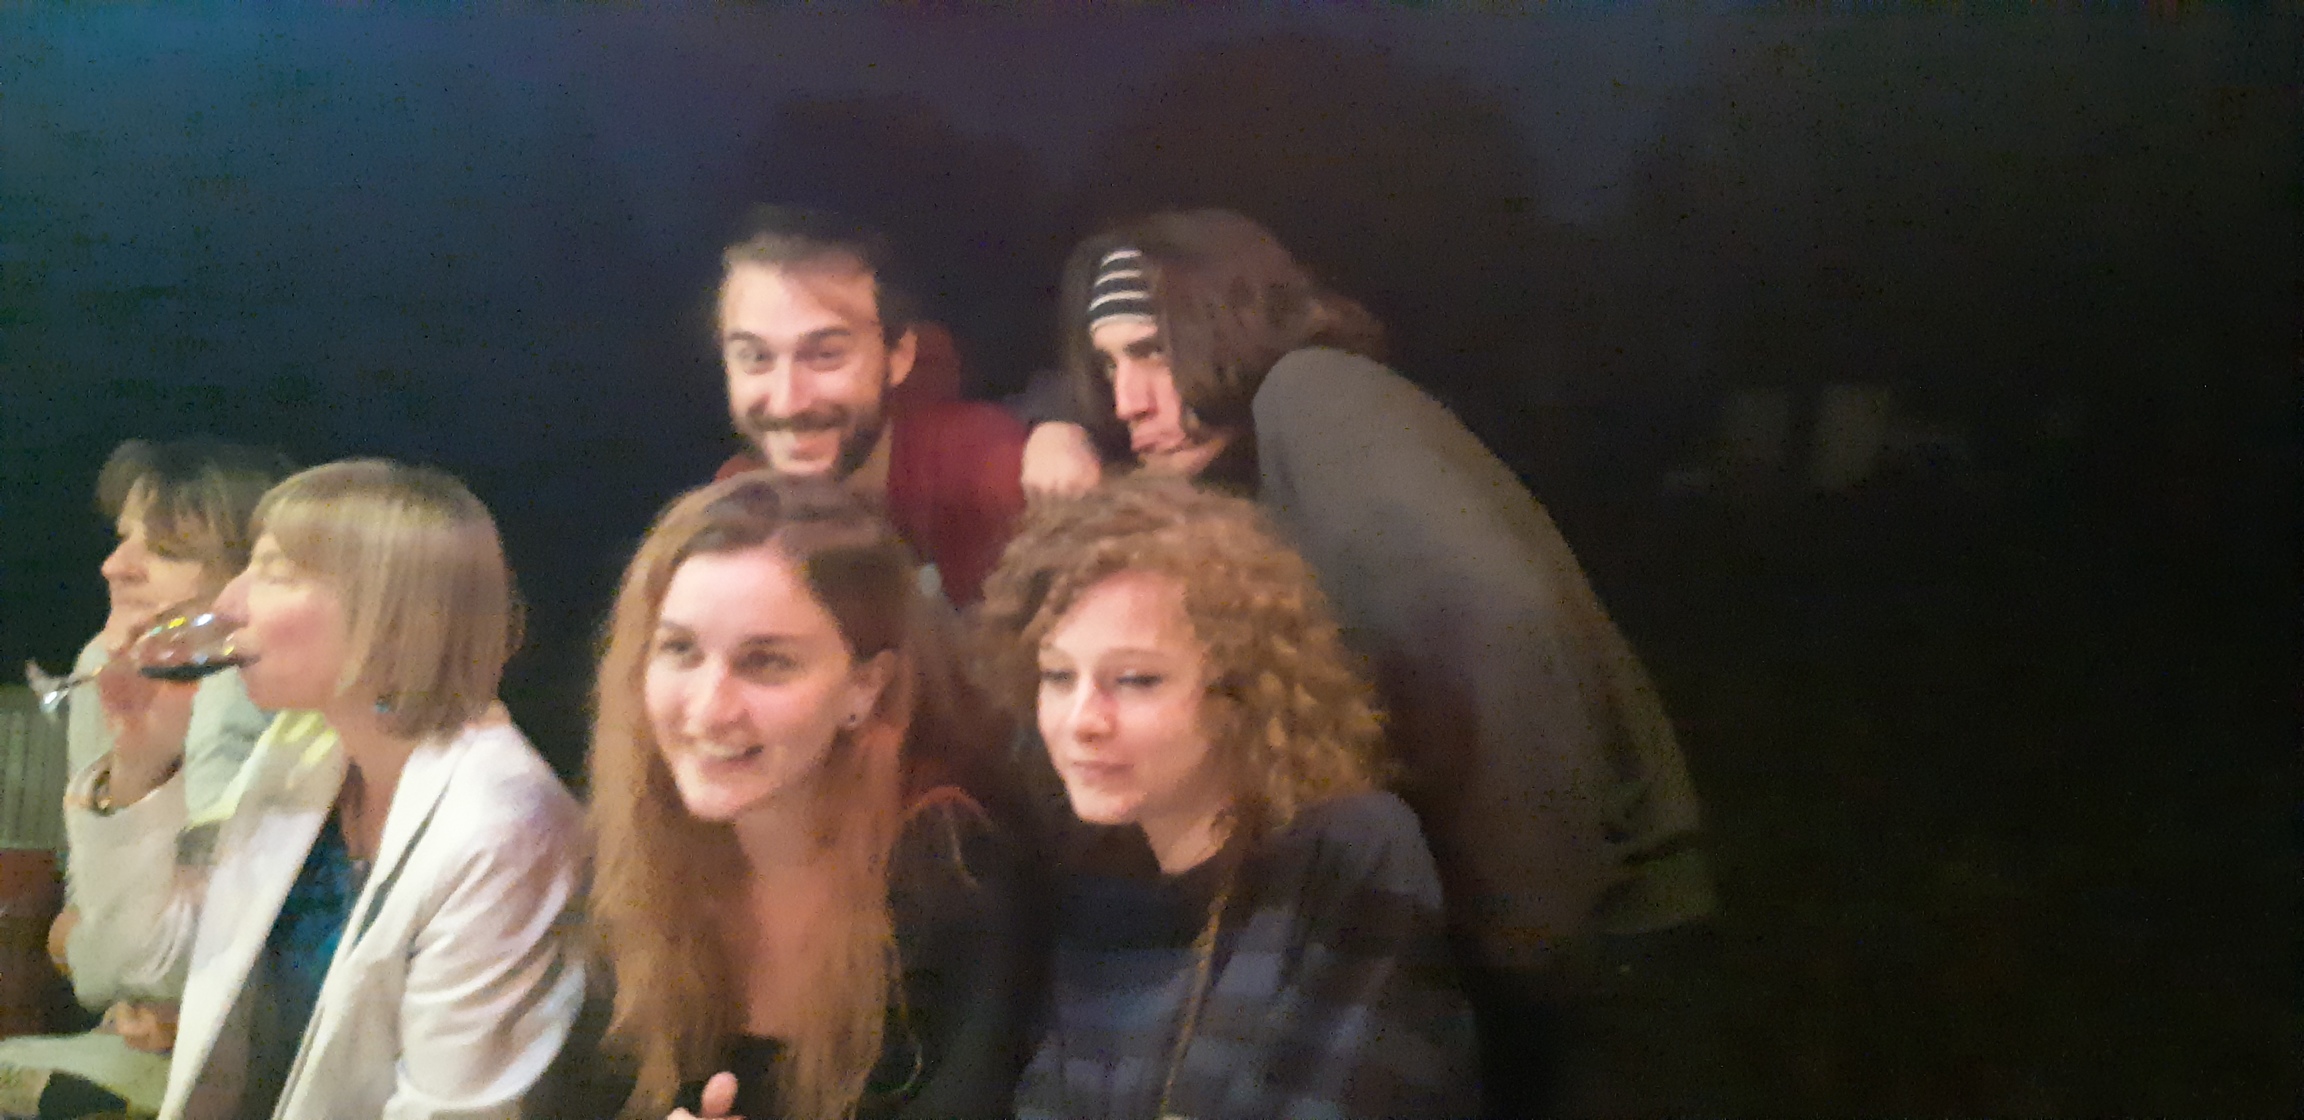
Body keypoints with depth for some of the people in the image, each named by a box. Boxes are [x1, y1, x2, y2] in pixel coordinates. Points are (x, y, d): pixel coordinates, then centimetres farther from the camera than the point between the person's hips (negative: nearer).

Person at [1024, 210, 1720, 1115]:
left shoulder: (1316, 395, -17)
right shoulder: (1236, 485, 9)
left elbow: (1499, 622, -29)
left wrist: (1530, 917, -24)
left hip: (1588, 922, -8)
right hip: (1457, 916, 8)